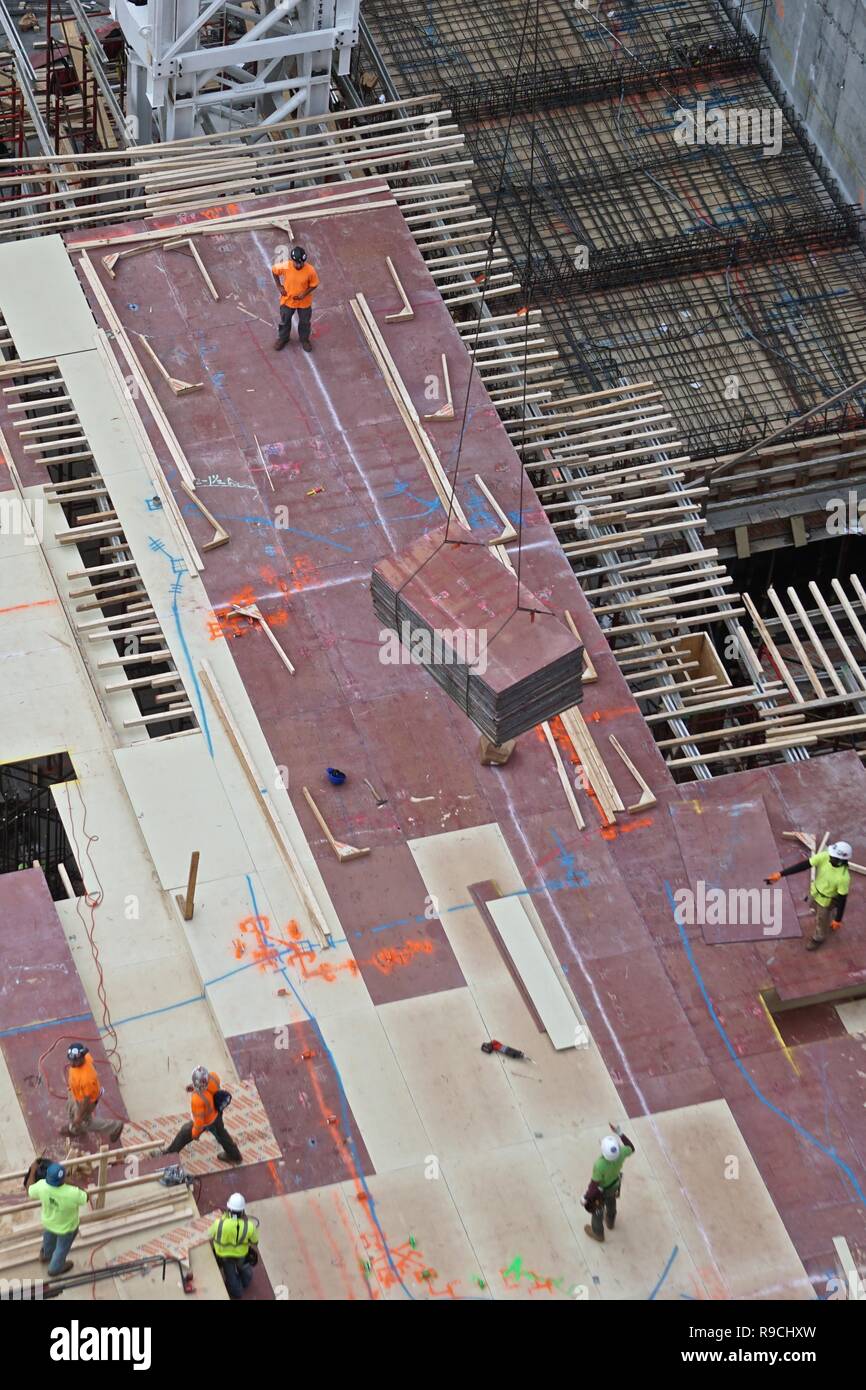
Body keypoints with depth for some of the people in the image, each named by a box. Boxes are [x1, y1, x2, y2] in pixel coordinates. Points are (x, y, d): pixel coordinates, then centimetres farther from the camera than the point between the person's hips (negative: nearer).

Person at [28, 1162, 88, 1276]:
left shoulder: (42, 1186, -35)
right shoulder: (72, 1194, -44)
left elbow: (30, 1191, -12)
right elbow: (85, 1198, -21)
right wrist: (74, 1184, -16)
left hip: (49, 1221, 3)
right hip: (66, 1227, -3)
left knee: (49, 1239, 36)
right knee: (62, 1247, 28)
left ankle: (45, 1256, 67)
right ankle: (55, 1269, 55)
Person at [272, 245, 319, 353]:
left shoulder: (310, 270, -30)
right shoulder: (285, 267, -29)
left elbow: (314, 284, -12)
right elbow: (274, 270, -7)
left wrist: (304, 294, -24)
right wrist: (279, 286, -8)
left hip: (304, 302, 0)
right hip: (287, 300, 0)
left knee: (305, 322, 23)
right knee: (285, 320, 24)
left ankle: (304, 339, 51)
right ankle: (283, 338, 52)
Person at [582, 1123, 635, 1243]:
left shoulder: (599, 1165, -47)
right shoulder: (621, 1153, -37)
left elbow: (594, 1184, -31)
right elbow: (631, 1149, -10)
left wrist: (585, 1197, -14)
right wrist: (620, 1133, -13)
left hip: (601, 1189, -4)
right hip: (614, 1184, 4)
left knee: (596, 1209, 27)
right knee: (611, 1203, 36)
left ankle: (598, 1233, 55)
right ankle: (610, 1222, 67)